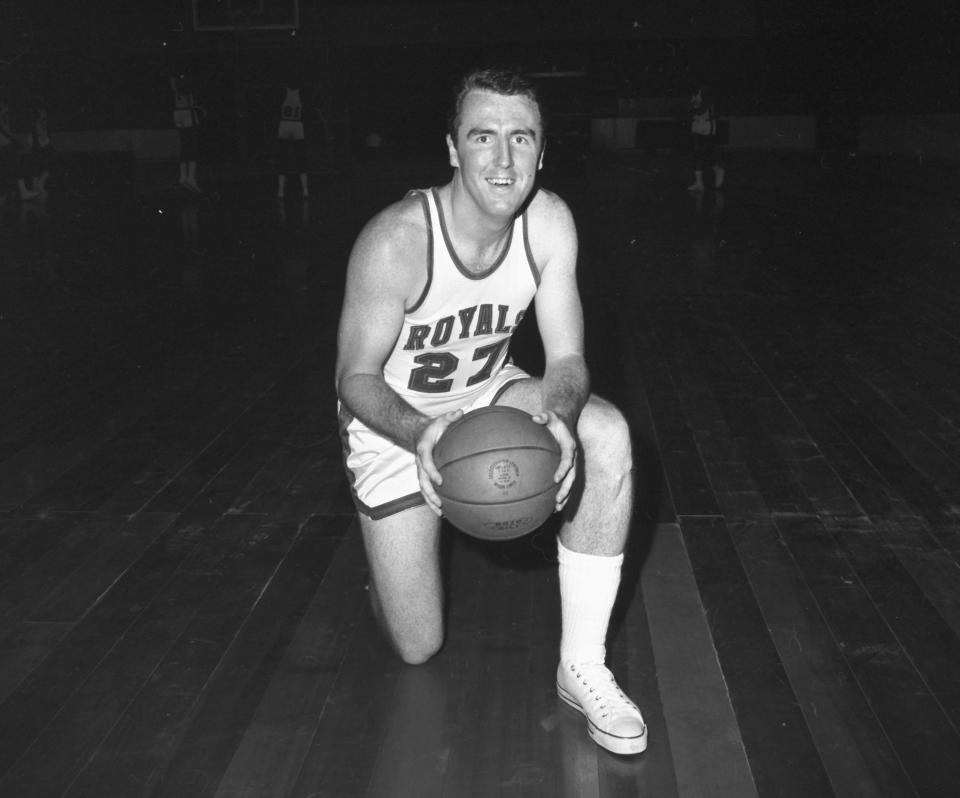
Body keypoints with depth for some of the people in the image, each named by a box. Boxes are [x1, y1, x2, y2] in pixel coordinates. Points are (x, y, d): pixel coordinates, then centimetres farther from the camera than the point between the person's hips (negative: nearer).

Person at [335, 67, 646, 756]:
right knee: (418, 649, -2)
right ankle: (392, 556, 37)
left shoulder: (549, 222, -17)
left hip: (488, 394, 4)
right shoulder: (395, 242, -30)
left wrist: (560, 418, -39)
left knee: (608, 435, -28)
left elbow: (567, 358, -15)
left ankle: (582, 667, -14)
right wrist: (420, 435, -43)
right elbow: (356, 377, -22)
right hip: (393, 419, -3)